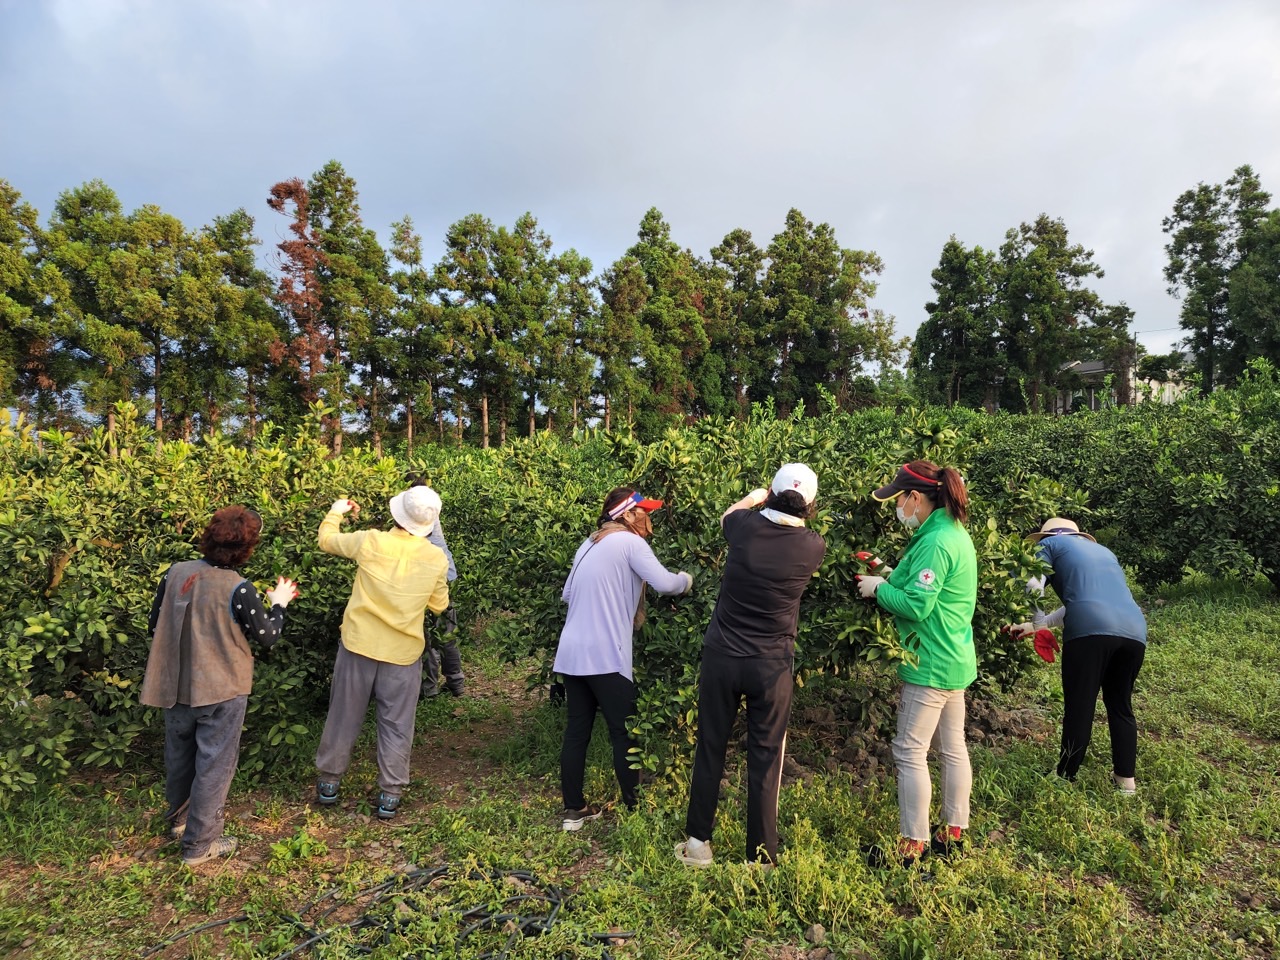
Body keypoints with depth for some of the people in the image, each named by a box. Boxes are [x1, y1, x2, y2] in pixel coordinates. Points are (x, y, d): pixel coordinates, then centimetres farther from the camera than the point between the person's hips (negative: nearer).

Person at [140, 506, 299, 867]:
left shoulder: (176, 573, -9)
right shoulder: (240, 590, -23)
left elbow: (154, 625, 3)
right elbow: (267, 637, -9)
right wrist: (279, 603, 7)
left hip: (175, 686, 6)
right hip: (221, 691, -6)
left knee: (179, 756, 24)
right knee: (214, 765, 10)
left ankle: (178, 819, 45)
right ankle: (200, 844, 20)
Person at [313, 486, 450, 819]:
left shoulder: (370, 541, -11)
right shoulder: (437, 559, -9)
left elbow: (327, 540, 8)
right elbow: (438, 606, 4)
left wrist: (336, 511, 26)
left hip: (358, 645, 1)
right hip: (403, 654, -1)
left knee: (343, 718, 17)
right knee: (396, 727, 11)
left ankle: (328, 783, 32)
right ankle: (390, 795, 17)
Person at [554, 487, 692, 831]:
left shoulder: (589, 544, 18)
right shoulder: (630, 542, -6)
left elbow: (568, 594, 22)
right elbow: (664, 583, -17)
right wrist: (687, 579, 2)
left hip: (571, 652, 8)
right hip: (604, 655, -8)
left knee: (577, 731, 12)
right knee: (623, 732, 4)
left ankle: (574, 810, 21)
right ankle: (635, 809, 13)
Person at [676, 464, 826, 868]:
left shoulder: (745, 526, -9)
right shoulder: (813, 548, -10)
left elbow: (726, 515, 16)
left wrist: (754, 496, 33)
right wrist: (800, 516, 32)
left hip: (721, 657, 1)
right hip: (771, 666, -1)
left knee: (710, 749, 15)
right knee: (765, 759, 9)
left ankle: (697, 844, 27)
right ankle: (760, 856, 19)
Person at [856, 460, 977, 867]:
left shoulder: (935, 543, -23)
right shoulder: (953, 532, 9)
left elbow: (916, 606, -25)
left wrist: (879, 590, -11)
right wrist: (896, 578, 6)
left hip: (931, 665, -10)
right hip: (954, 660, 10)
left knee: (910, 752, 0)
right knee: (952, 746, 18)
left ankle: (912, 845, 10)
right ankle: (953, 832, 31)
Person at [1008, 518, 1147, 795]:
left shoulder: (1053, 544, 18)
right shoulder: (1102, 550, 36)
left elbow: (1032, 587, 2)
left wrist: (1039, 624, 15)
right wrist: (1037, 625, 37)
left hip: (1091, 631, -6)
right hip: (1134, 632, 6)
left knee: (1079, 708, 3)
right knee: (1120, 705, 21)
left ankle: (1065, 778, 14)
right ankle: (1126, 779, 27)